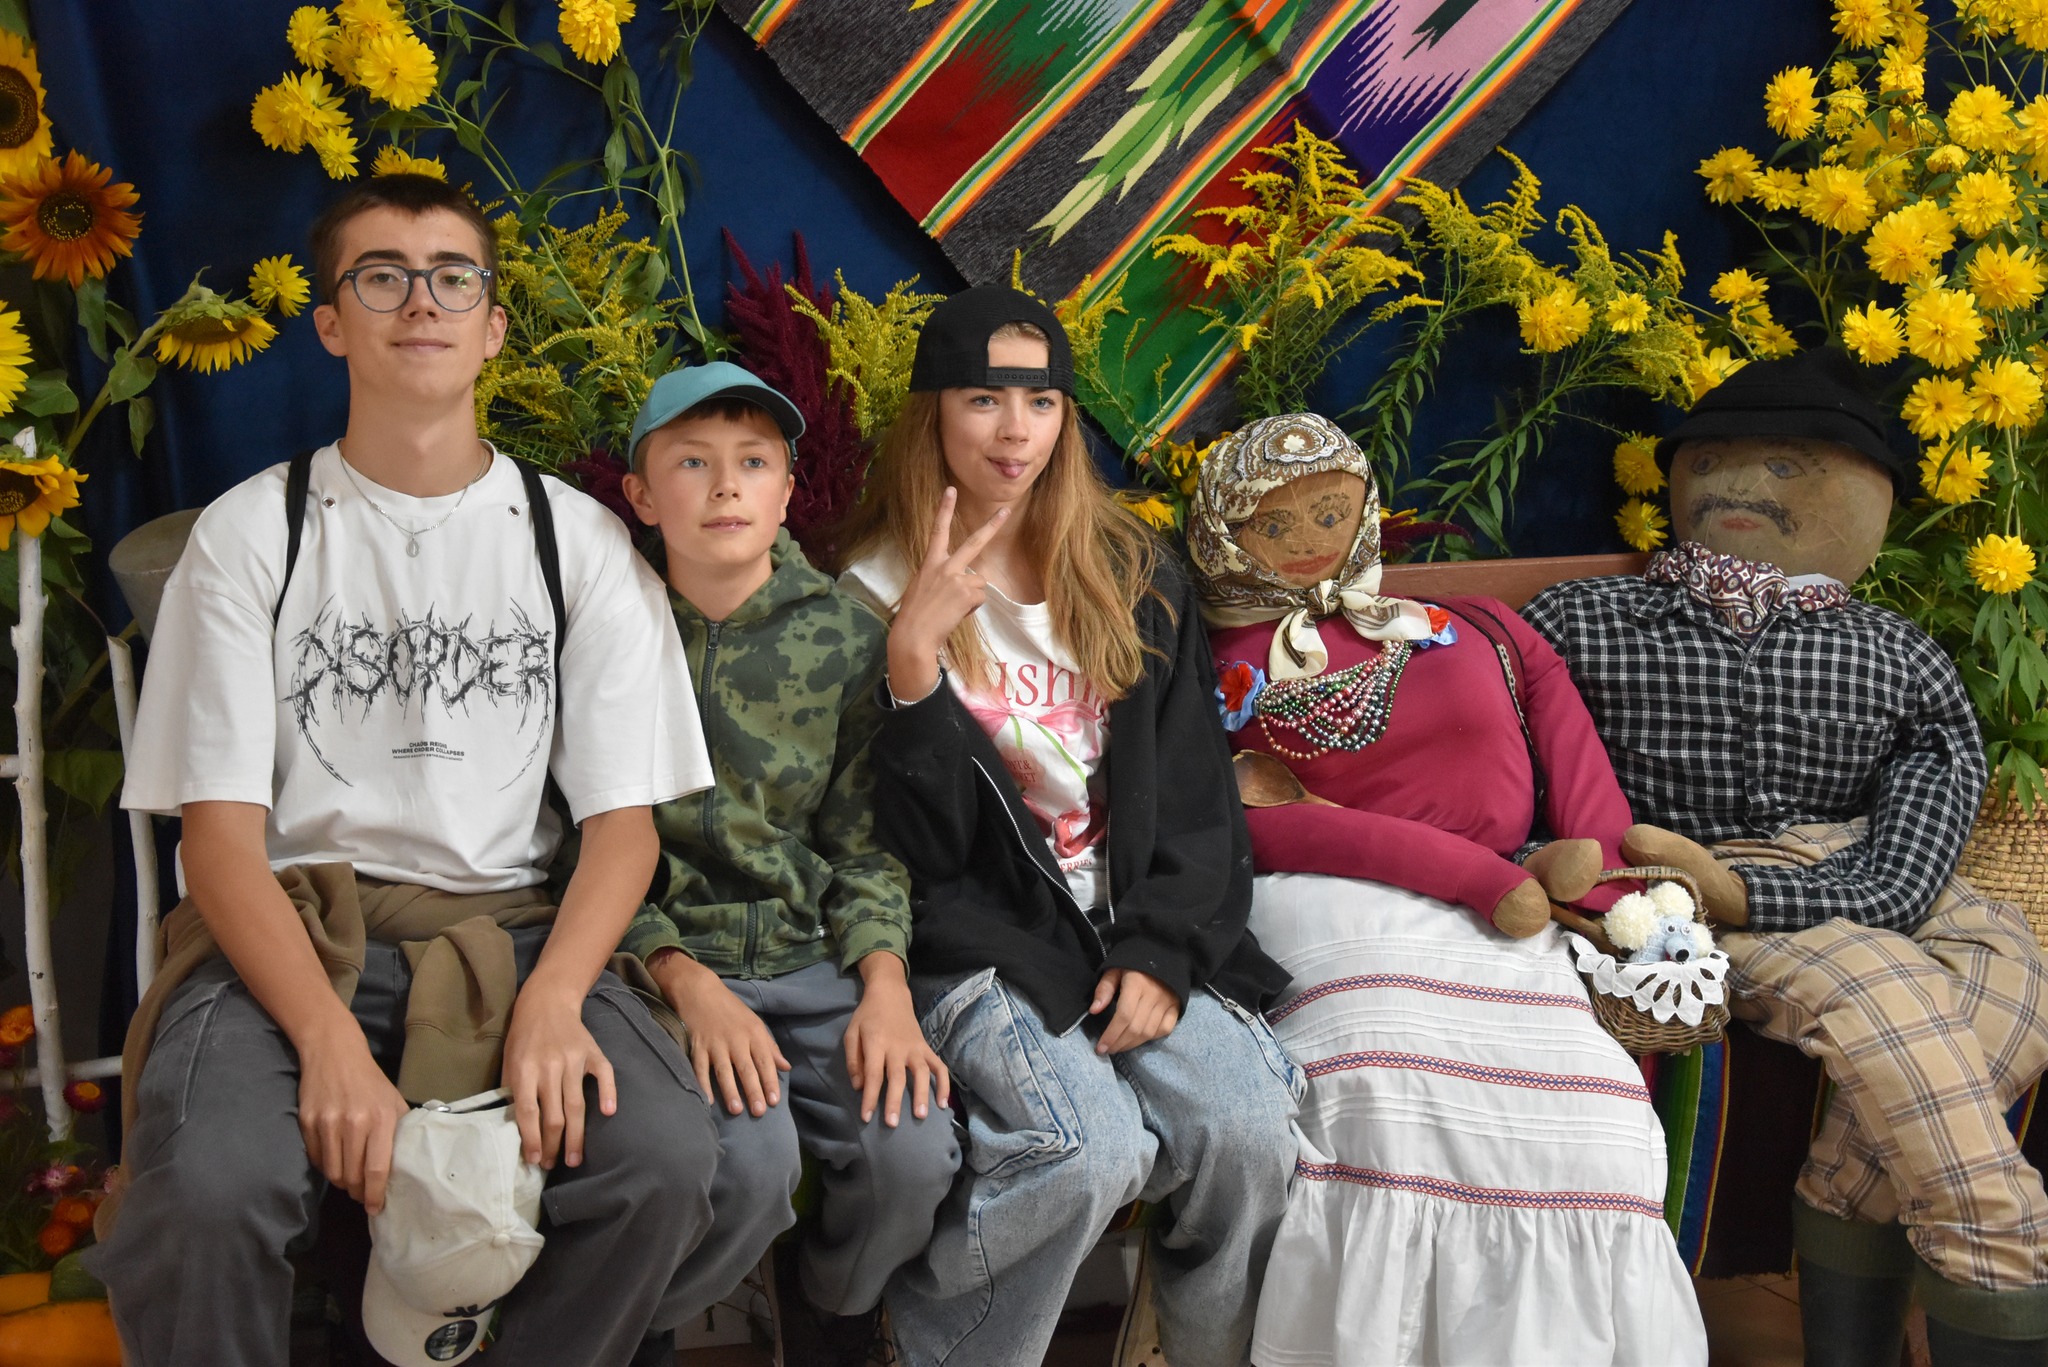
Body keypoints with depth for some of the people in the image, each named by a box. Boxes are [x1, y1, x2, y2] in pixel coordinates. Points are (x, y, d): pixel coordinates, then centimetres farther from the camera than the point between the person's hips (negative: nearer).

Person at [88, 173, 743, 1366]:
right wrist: (330, 1042, -20)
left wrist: (552, 1001, -17)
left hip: (510, 931, 2)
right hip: (290, 933, -1)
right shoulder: (251, 533, 4)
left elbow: (625, 817, 3)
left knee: (667, 1159, -27)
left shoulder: (581, 540, 8)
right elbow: (219, 834, -3)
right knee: (207, 1189, -32)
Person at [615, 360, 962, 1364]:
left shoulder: (844, 637, 5)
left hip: (809, 957, 3)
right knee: (751, 1153, -28)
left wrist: (886, 982, -10)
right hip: (662, 955, -3)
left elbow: (865, 842, 5)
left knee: (914, 1148, -20)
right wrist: (688, 982, -17)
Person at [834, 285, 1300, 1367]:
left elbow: (1193, 791, 9)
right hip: (980, 940, -3)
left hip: (1133, 927, 4)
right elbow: (917, 846, -8)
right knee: (1092, 1146, -29)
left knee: (1247, 1126, -22)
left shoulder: (1134, 578, 11)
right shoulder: (876, 596, 1)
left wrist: (1161, 950, -5)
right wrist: (915, 660, -21)